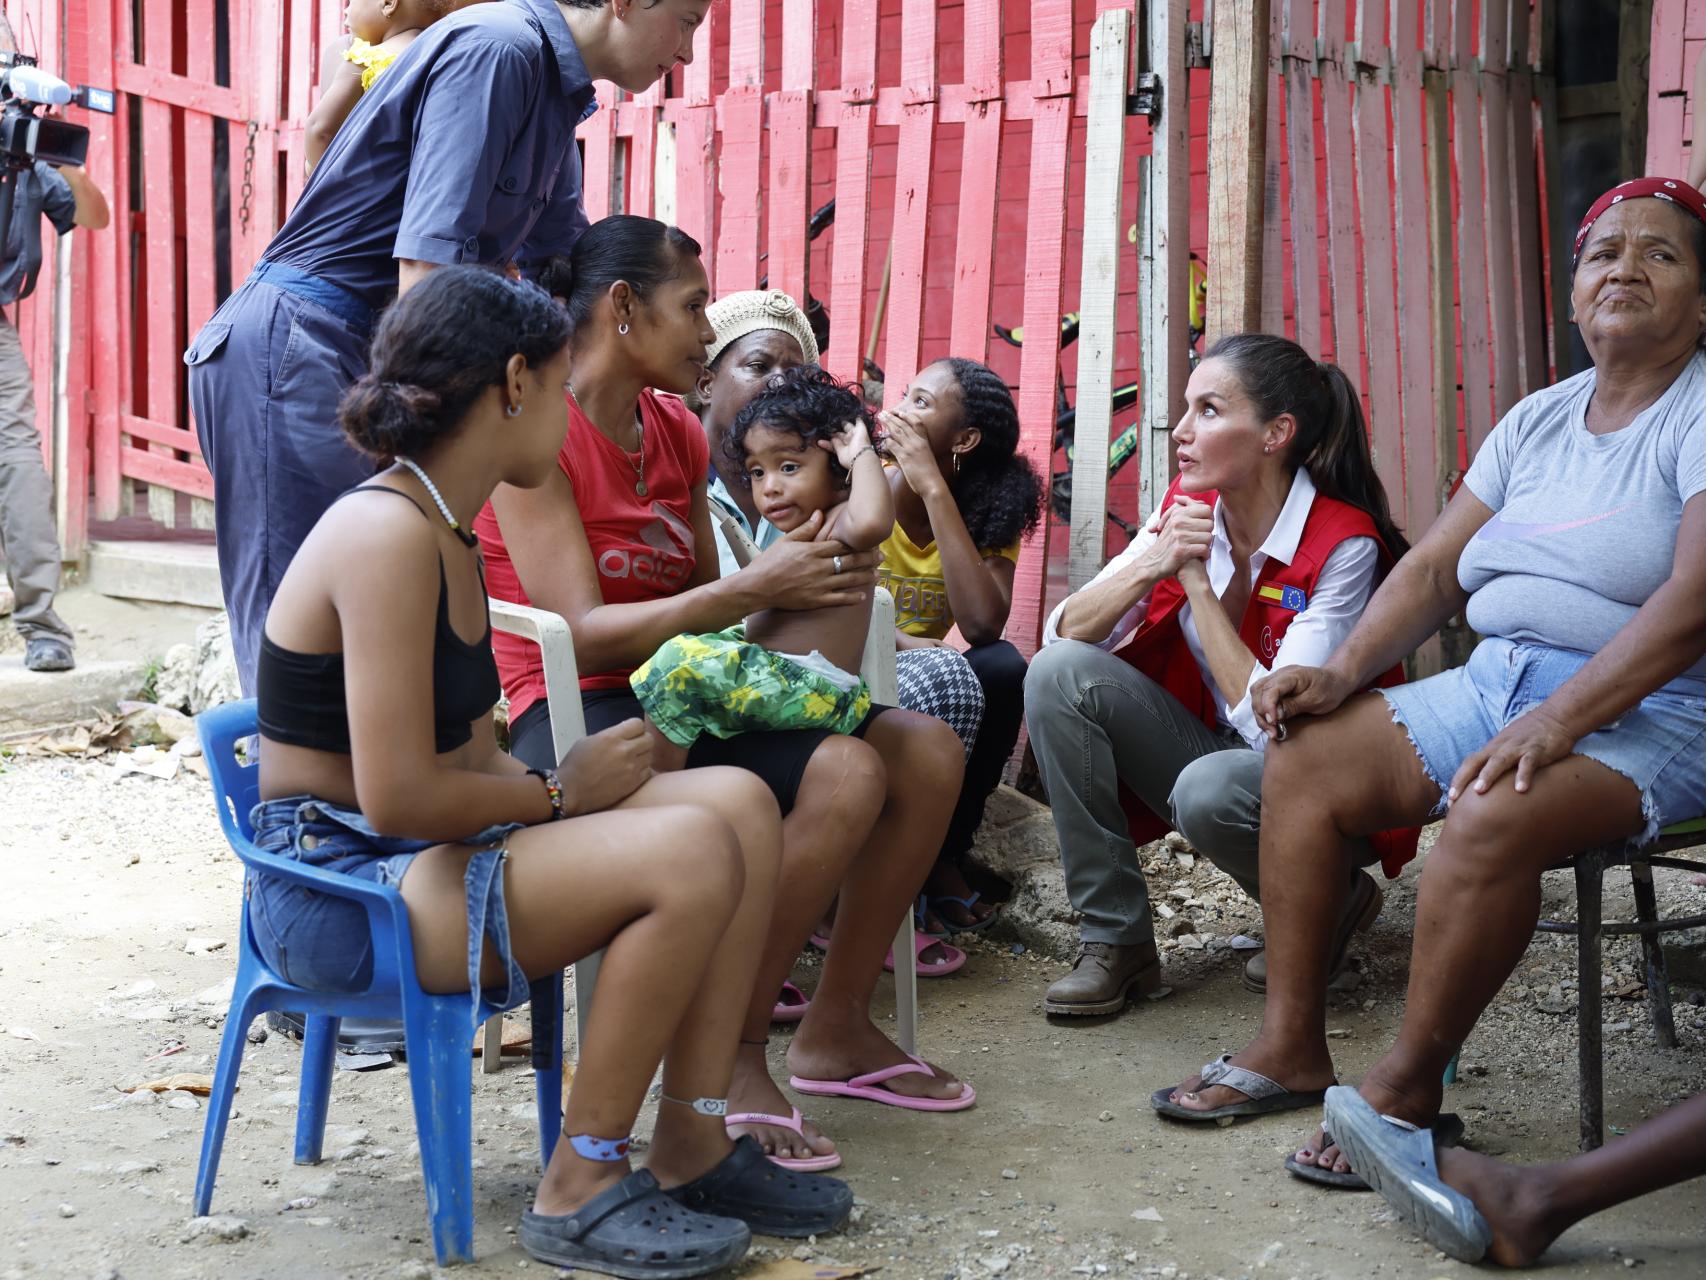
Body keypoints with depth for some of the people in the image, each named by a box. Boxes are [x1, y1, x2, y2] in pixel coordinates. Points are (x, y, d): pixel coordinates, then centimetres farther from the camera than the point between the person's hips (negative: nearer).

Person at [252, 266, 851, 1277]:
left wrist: (565, 779, -6)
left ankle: (695, 1149, 3)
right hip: (339, 888, -10)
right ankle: (581, 1192, -11)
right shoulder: (387, 532, -20)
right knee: (691, 852, -26)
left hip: (424, 852, 10)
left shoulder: (450, 530, 12)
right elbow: (397, 797, -25)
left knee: (740, 804, -1)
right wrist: (562, 790, -10)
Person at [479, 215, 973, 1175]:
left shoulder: (678, 434, 14)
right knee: (844, 775, -30)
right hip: (570, 718, -9)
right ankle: (731, 1060, -18)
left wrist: (810, 575, -5)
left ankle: (837, 1027, 5)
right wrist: (756, 588, -22)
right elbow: (583, 631, -18)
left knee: (927, 748, -6)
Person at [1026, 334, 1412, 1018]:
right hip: (1209, 749, 6)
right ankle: (1115, 941, -11)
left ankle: (1330, 899, -1)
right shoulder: (1186, 509, -3)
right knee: (1059, 673, -16)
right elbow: (1062, 632, -5)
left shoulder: (1343, 545, -20)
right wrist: (1151, 565, -22)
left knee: (1210, 789, -38)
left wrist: (1197, 581, -23)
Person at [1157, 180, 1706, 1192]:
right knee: (1305, 761, -4)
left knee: (1492, 817, -35)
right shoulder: (1539, 420, 14)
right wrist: (1339, 675, -2)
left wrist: (1557, 722, -30)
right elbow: (1433, 571, 14)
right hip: (1498, 684, 8)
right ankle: (1293, 1047, 0)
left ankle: (1408, 1088, -18)